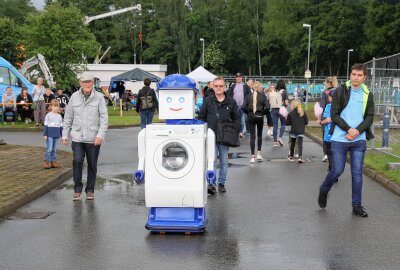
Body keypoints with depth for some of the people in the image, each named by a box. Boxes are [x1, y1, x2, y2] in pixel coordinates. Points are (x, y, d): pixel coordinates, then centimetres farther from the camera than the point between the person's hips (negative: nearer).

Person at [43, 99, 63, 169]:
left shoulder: (59, 116, 12)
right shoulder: (48, 115, -2)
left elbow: (61, 126, 18)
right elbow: (45, 125, -3)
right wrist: (45, 134, -9)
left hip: (56, 135, 5)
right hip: (50, 135, -4)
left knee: (54, 149, 10)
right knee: (49, 148, -8)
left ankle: (53, 161, 14)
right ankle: (47, 161, -2)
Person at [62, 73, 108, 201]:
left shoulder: (99, 97, -2)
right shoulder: (74, 97, 4)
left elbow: (104, 118, -4)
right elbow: (68, 117, 10)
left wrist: (101, 135, -14)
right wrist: (65, 135, 8)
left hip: (93, 138, -1)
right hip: (77, 137, 1)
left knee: (92, 164, 6)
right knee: (77, 161, -11)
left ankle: (90, 190, 21)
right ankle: (77, 189, 3)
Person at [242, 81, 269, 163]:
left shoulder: (248, 96, -3)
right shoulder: (263, 96, -6)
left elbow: (243, 107, -9)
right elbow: (267, 107, -13)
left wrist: (248, 113, 8)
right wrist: (263, 113, 5)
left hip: (251, 117, 0)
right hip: (260, 117, 0)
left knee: (252, 136, 3)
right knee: (259, 135, 19)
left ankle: (253, 156, 0)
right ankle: (259, 153, 17)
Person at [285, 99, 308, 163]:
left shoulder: (291, 113, -9)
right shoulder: (303, 113, -1)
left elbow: (287, 123, -7)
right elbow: (306, 122, 4)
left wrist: (286, 119, 12)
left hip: (293, 131, -1)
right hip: (301, 131, 1)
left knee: (292, 144, 17)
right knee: (300, 144, -2)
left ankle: (291, 156, 30)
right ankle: (300, 157, -15)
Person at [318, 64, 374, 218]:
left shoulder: (368, 95, 6)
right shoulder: (340, 92, -3)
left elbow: (370, 117, 5)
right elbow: (334, 114, -6)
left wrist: (357, 130, -11)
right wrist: (348, 129, -16)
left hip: (359, 140, 3)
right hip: (340, 138, -3)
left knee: (357, 173, 5)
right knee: (337, 170, 0)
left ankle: (357, 206, 14)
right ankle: (323, 191, 28)